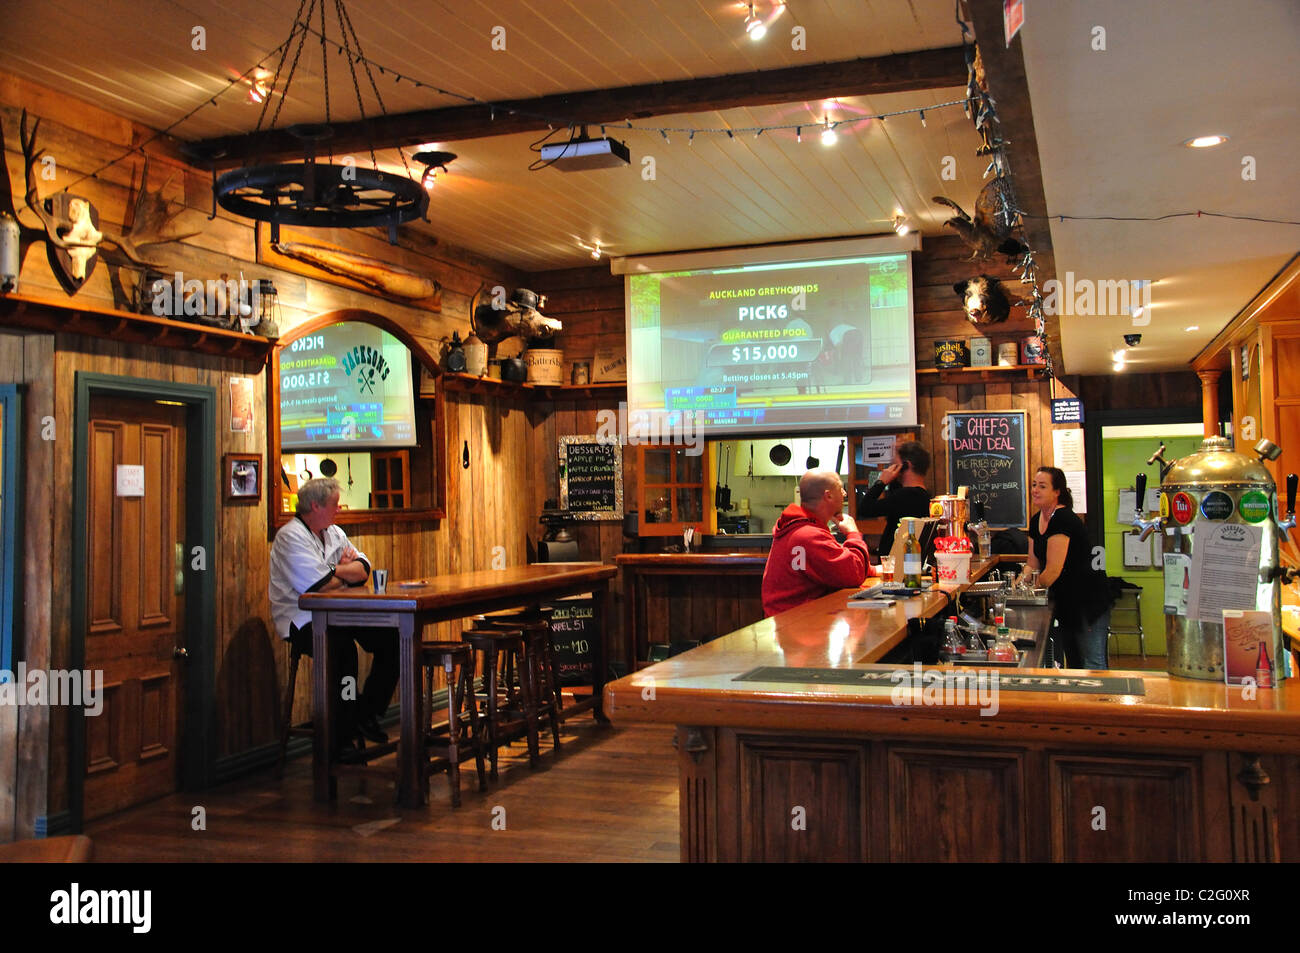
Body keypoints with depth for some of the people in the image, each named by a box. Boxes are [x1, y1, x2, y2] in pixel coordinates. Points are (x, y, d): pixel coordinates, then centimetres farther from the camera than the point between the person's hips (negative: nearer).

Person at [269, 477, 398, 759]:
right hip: (303, 621, -8)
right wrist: (346, 573, 1)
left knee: (390, 639, -11)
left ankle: (367, 715, 3)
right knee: (343, 647, -35)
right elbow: (320, 584, -19)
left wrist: (336, 571, -10)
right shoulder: (291, 537, -9)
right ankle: (345, 735, -22)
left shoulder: (334, 533, 18)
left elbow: (362, 570, 10)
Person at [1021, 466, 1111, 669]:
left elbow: (1053, 571, -23)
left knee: (1091, 664, -7)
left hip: (1088, 599, -9)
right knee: (1072, 662, 15)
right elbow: (1033, 565, 12)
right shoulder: (1036, 521, 7)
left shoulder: (1063, 519, -20)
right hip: (1064, 600, 9)